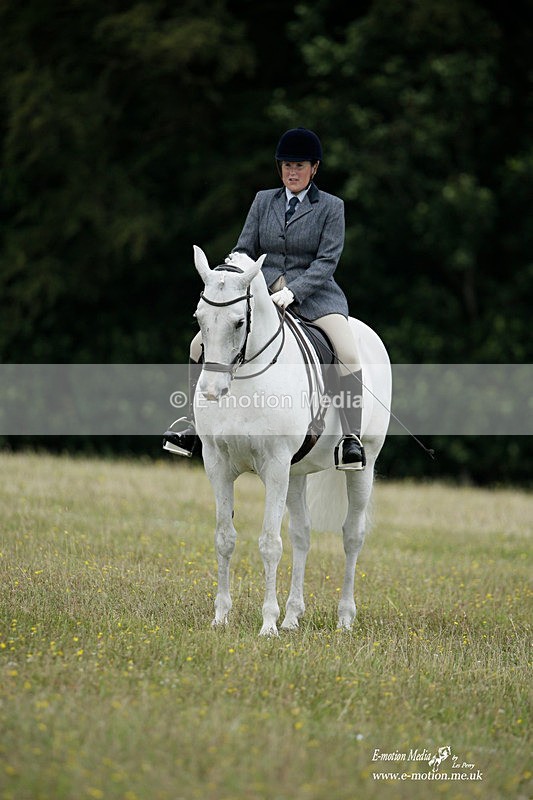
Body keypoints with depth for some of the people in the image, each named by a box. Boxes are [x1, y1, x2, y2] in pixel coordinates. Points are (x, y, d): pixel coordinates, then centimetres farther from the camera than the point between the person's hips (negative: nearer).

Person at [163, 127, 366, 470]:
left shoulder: (331, 207, 1)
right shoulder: (263, 201, 12)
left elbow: (327, 260, -8)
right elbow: (244, 250, 10)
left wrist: (291, 292, -22)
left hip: (313, 294, -4)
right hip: (264, 291, 4)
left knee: (349, 354, -30)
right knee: (201, 343, -11)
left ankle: (352, 439, -25)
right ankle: (195, 429, -3)